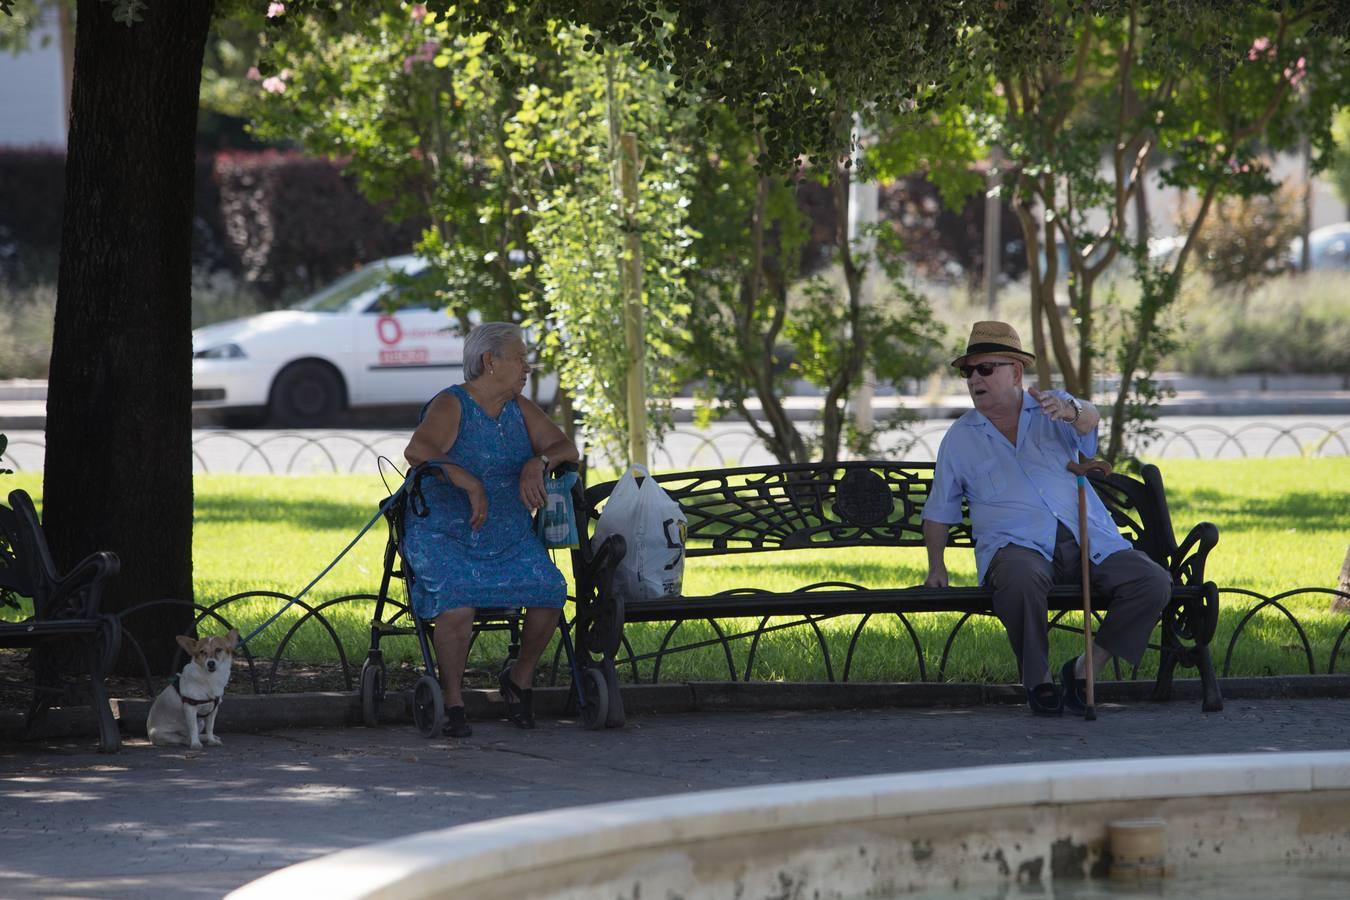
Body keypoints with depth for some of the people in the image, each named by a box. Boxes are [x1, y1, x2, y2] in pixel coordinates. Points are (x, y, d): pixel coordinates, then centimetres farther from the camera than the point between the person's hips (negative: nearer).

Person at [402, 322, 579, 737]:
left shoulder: (519, 409, 13)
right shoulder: (450, 406, -9)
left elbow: (566, 448, 9)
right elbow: (418, 450, -27)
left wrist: (539, 461, -13)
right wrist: (470, 483, -35)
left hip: (508, 537, 6)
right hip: (445, 536, -6)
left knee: (550, 589, -20)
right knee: (458, 603, -33)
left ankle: (520, 678, 5)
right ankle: (453, 701, -15)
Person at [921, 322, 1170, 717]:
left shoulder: (1052, 411, 11)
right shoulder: (959, 438, 15)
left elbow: (1089, 419, -14)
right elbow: (939, 510, 22)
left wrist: (1069, 412, -39)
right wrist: (936, 567, 8)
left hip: (1089, 540, 2)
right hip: (1017, 546, -2)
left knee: (1153, 583, -22)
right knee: (1022, 579, -39)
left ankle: (1085, 669, -8)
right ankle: (1038, 680, -20)